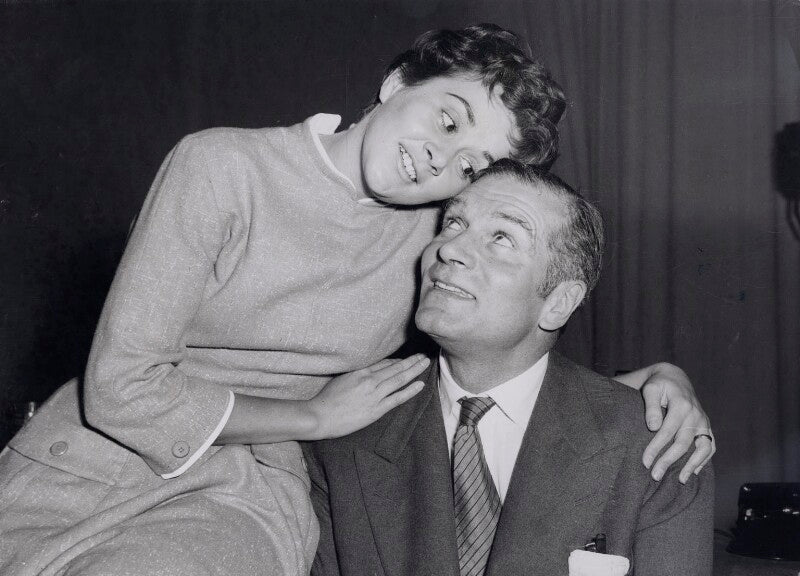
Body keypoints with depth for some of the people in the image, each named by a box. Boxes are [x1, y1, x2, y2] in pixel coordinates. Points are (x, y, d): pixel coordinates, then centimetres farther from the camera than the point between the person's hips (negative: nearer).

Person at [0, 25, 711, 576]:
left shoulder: (437, 230, 0)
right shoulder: (223, 166, -12)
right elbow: (123, 385, -13)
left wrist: (658, 373, -4)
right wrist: (315, 417, -8)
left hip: (246, 491, 2)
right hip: (96, 458, -1)